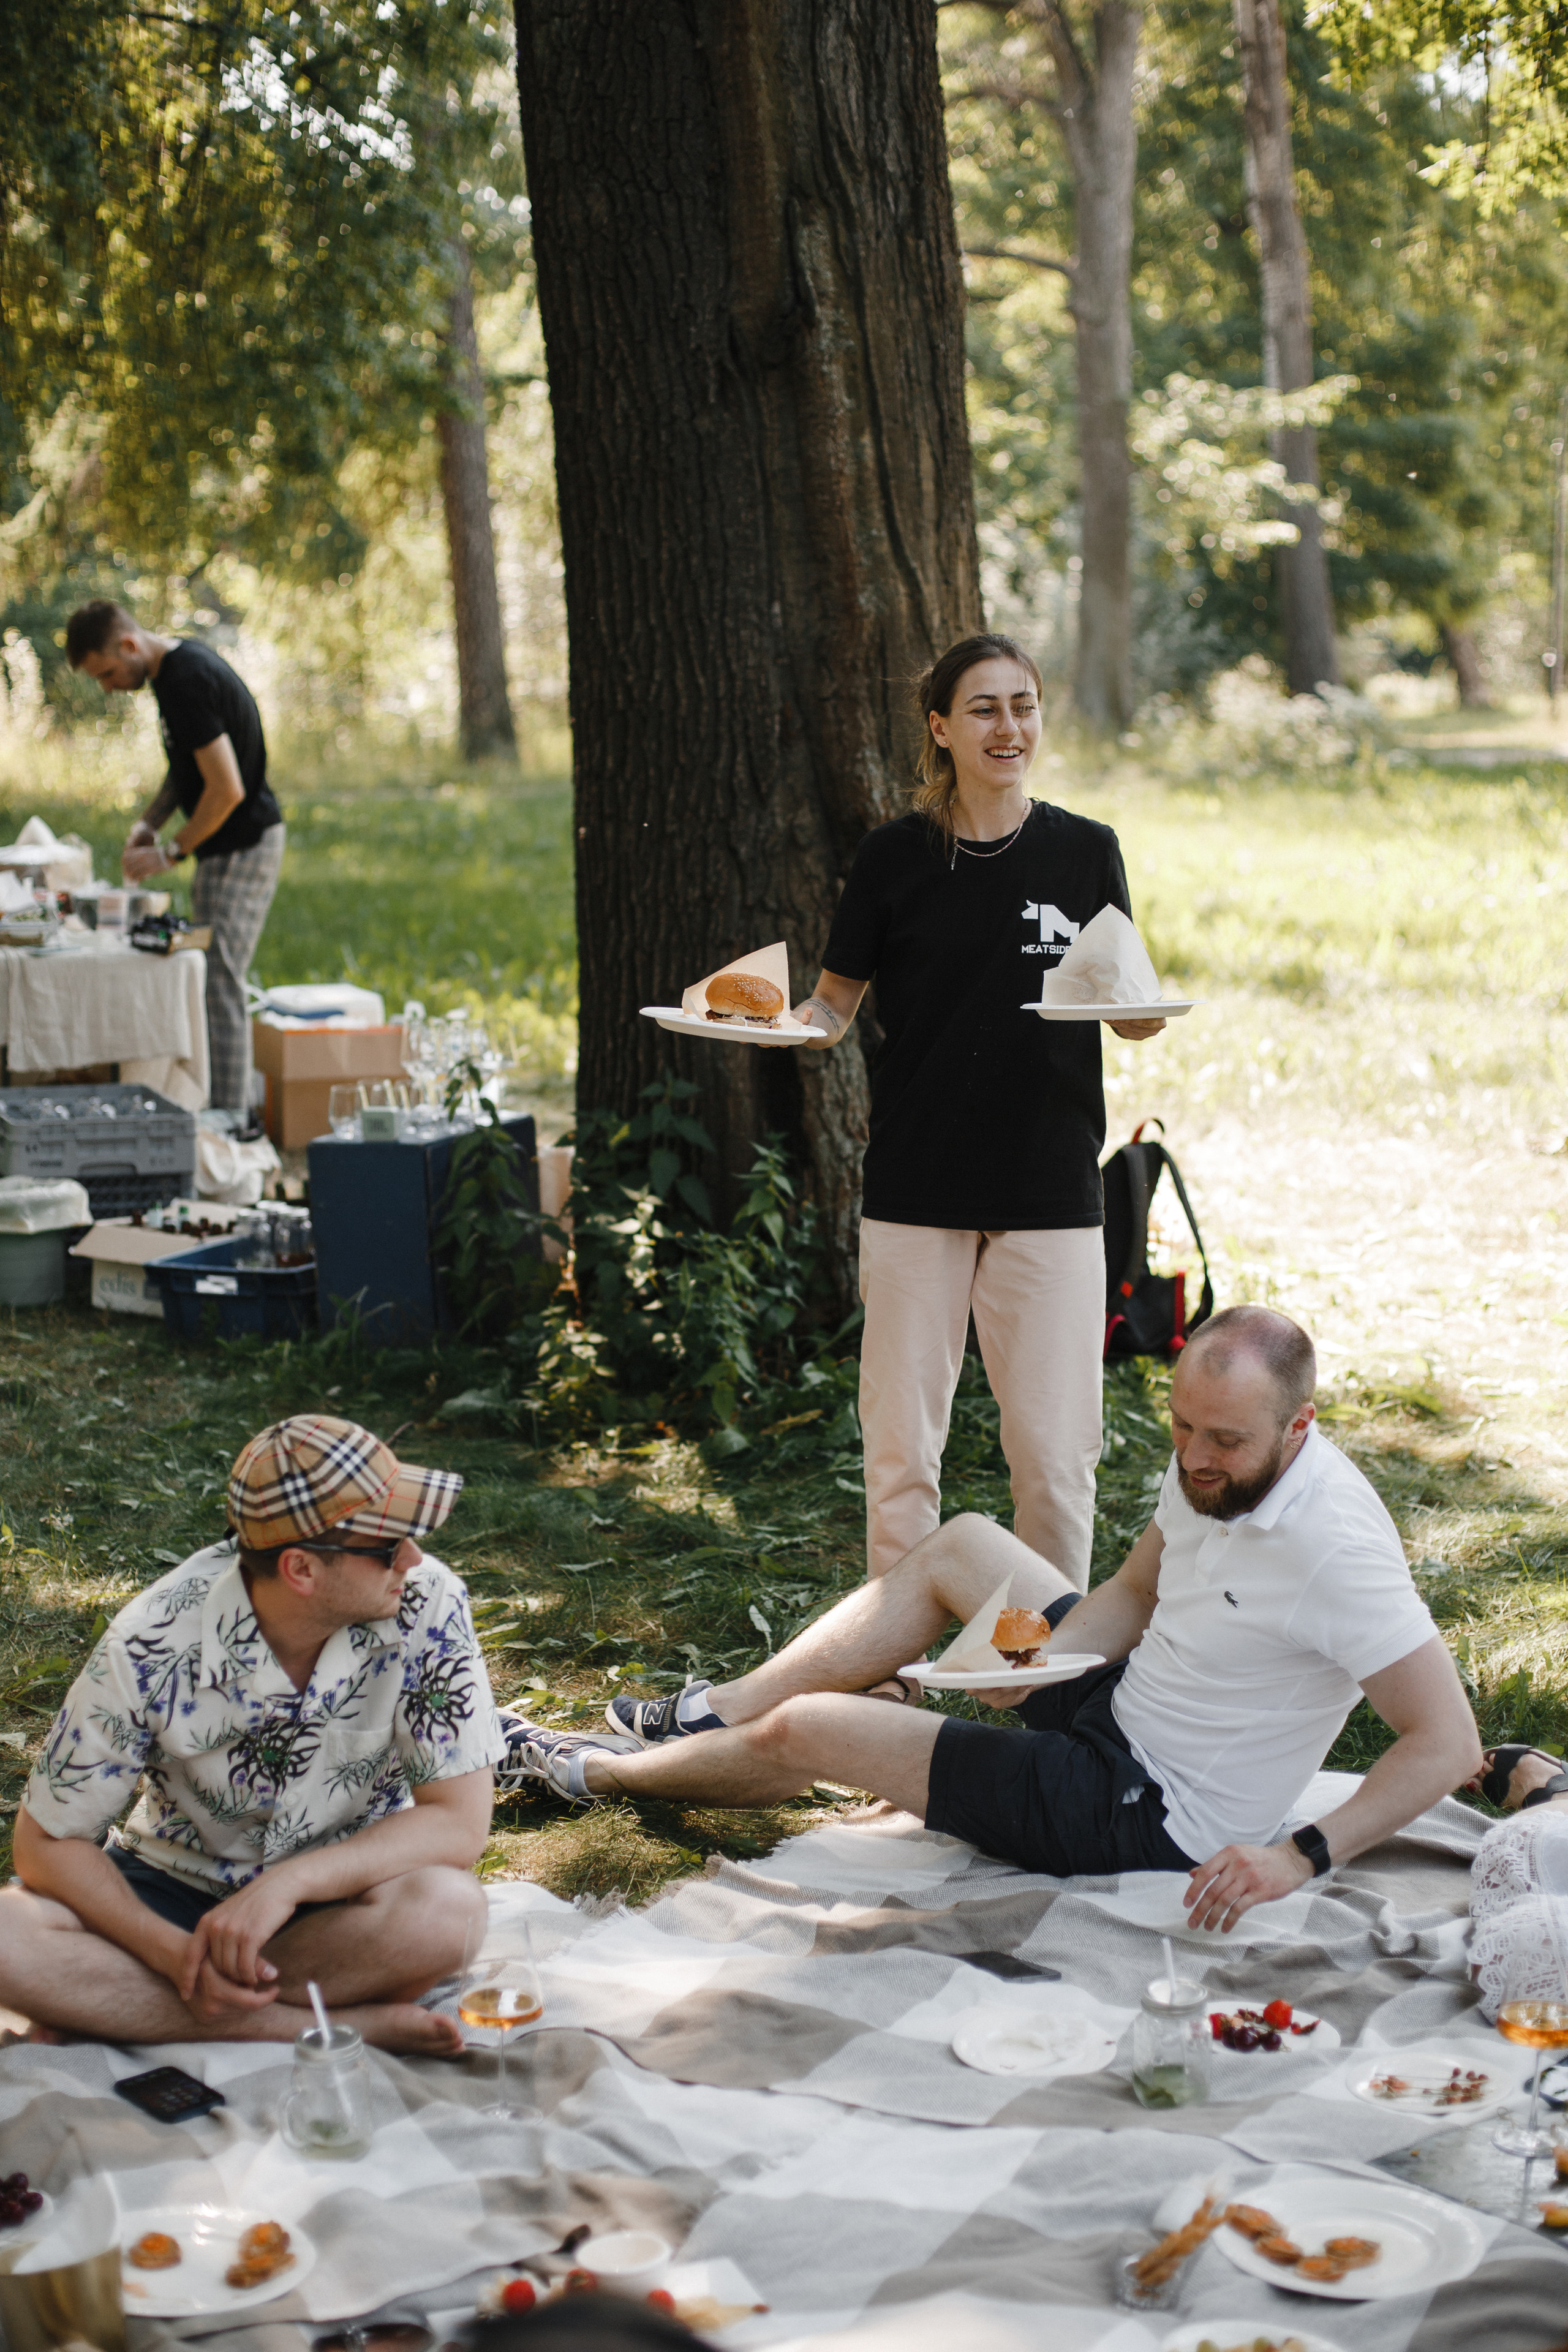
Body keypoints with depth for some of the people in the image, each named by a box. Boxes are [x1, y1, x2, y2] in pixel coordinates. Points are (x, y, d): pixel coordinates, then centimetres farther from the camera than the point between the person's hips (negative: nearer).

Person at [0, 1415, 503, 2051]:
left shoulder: (427, 1603, -21)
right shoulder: (153, 1644, -22)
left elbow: (460, 1824, -19)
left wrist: (288, 1883, -31)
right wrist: (174, 1953, -29)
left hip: (345, 1889, 0)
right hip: (177, 1887, 0)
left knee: (447, 1908, -35)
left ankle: (123, 2010, -21)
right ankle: (346, 2027, -27)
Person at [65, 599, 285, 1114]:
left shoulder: (188, 683, -23)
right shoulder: (178, 663, 9)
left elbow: (227, 789, -26)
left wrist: (170, 853, -16)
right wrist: (150, 820, 8)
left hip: (243, 848, -10)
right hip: (227, 847, 10)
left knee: (219, 986, -9)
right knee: (218, 985, 14)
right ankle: (233, 1113, 19)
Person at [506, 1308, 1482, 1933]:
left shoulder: (1336, 1549, -31)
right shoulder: (1214, 1465, -6)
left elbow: (1449, 1742, -32)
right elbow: (1134, 1593, 10)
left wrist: (1300, 1856, -37)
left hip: (1150, 1821, -8)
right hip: (1122, 1706, 8)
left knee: (806, 1729, -1)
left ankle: (599, 1773, 27)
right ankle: (713, 1713, 26)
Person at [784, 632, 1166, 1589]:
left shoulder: (1085, 852, 4)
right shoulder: (894, 858, 2)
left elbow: (1130, 1015, 10)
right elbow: (834, 1008, 6)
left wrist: (1144, 1010, -13)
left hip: (1051, 1195, 0)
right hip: (917, 1193, 0)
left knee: (1055, 1454, 1)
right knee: (901, 1452, 1)